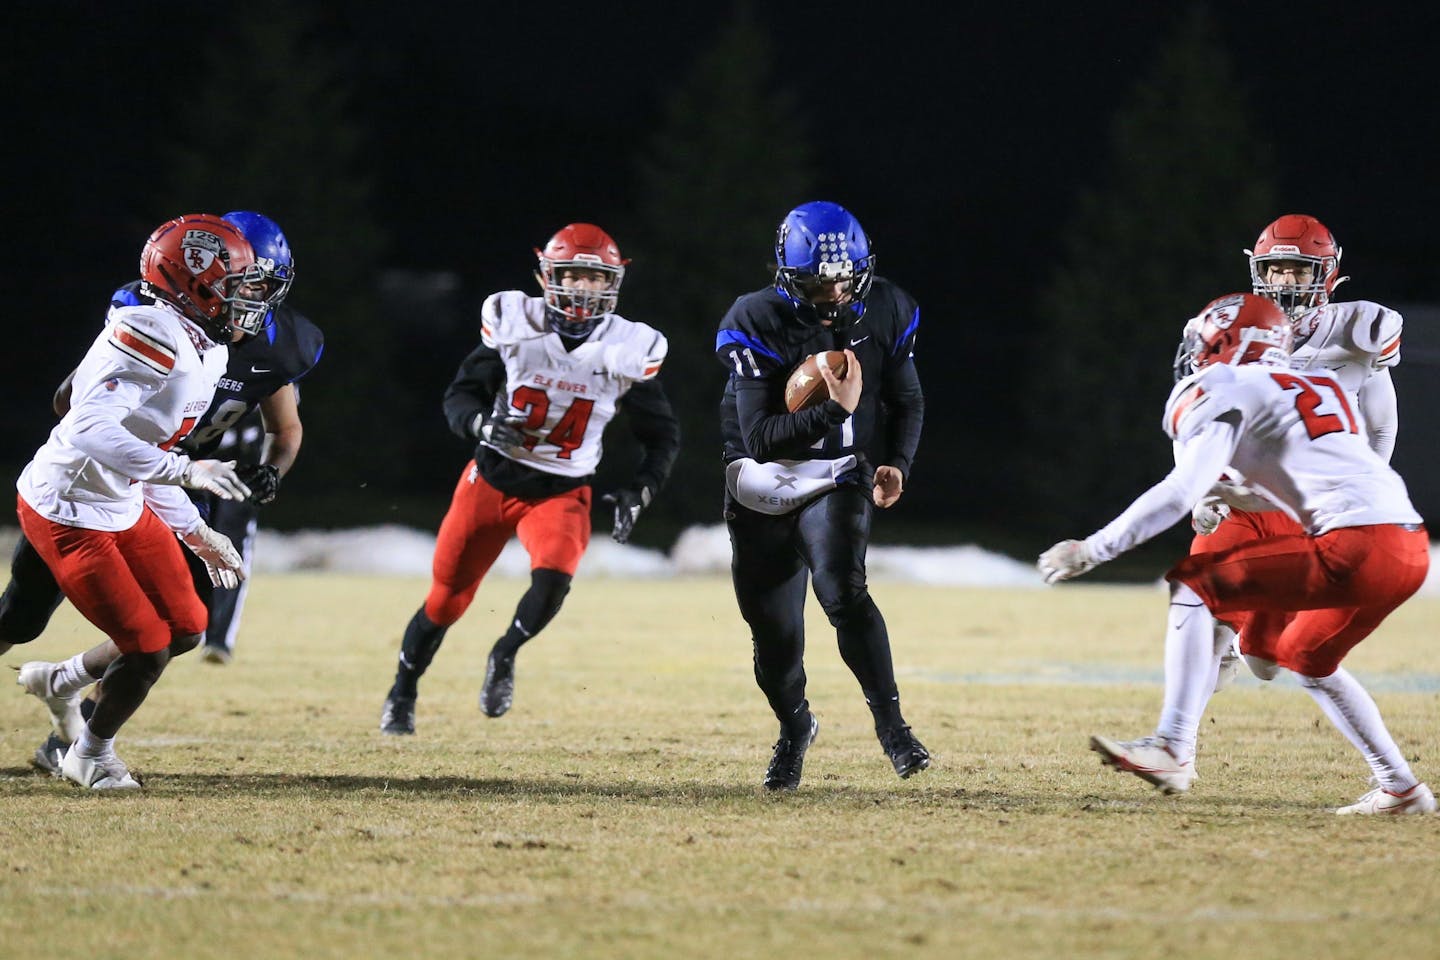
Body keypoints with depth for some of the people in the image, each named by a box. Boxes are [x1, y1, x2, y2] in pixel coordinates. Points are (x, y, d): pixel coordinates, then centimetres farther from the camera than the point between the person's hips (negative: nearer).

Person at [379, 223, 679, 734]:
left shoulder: (628, 350, -8)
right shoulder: (513, 323, -10)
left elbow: (662, 435, 3)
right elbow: (459, 395, -5)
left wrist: (638, 495, -11)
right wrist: (482, 424, -27)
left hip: (561, 493, 0)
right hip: (492, 480, 0)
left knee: (553, 577, -28)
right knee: (446, 598, 8)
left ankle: (504, 655, 0)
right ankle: (402, 694, 31)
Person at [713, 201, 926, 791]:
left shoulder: (883, 314, -7)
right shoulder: (759, 323, -19)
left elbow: (908, 402, 9)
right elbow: (760, 438, -24)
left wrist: (895, 464, -8)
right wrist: (833, 411, -37)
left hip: (835, 481, 0)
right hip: (763, 489, 0)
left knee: (841, 590, -26)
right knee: (773, 633, 7)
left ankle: (891, 725, -19)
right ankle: (794, 728, 36)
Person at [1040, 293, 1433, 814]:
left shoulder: (1229, 393, 3)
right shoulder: (1318, 385, 26)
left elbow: (1180, 493, -6)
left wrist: (1091, 551, -3)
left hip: (1355, 547, -8)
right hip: (1411, 547, 8)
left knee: (1194, 585, -3)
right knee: (1305, 658, 28)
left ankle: (1173, 748, -13)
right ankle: (1400, 788, 27)